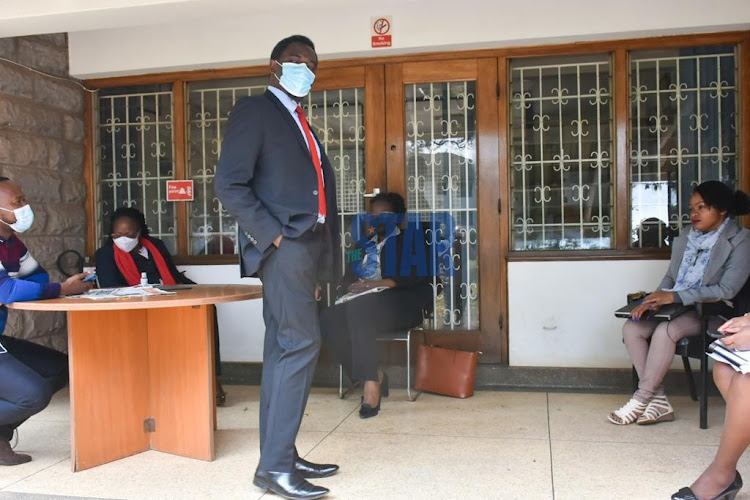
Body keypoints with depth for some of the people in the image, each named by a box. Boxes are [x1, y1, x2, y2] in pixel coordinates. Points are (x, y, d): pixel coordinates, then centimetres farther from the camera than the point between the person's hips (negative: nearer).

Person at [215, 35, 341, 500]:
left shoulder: (302, 125, 24)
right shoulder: (254, 110, -1)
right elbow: (229, 184, -11)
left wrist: (317, 266, 14)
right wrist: (274, 236, -16)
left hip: (305, 248, 9)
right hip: (282, 245, -8)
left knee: (283, 349, 8)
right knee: (302, 344, -14)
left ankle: (279, 457, 15)